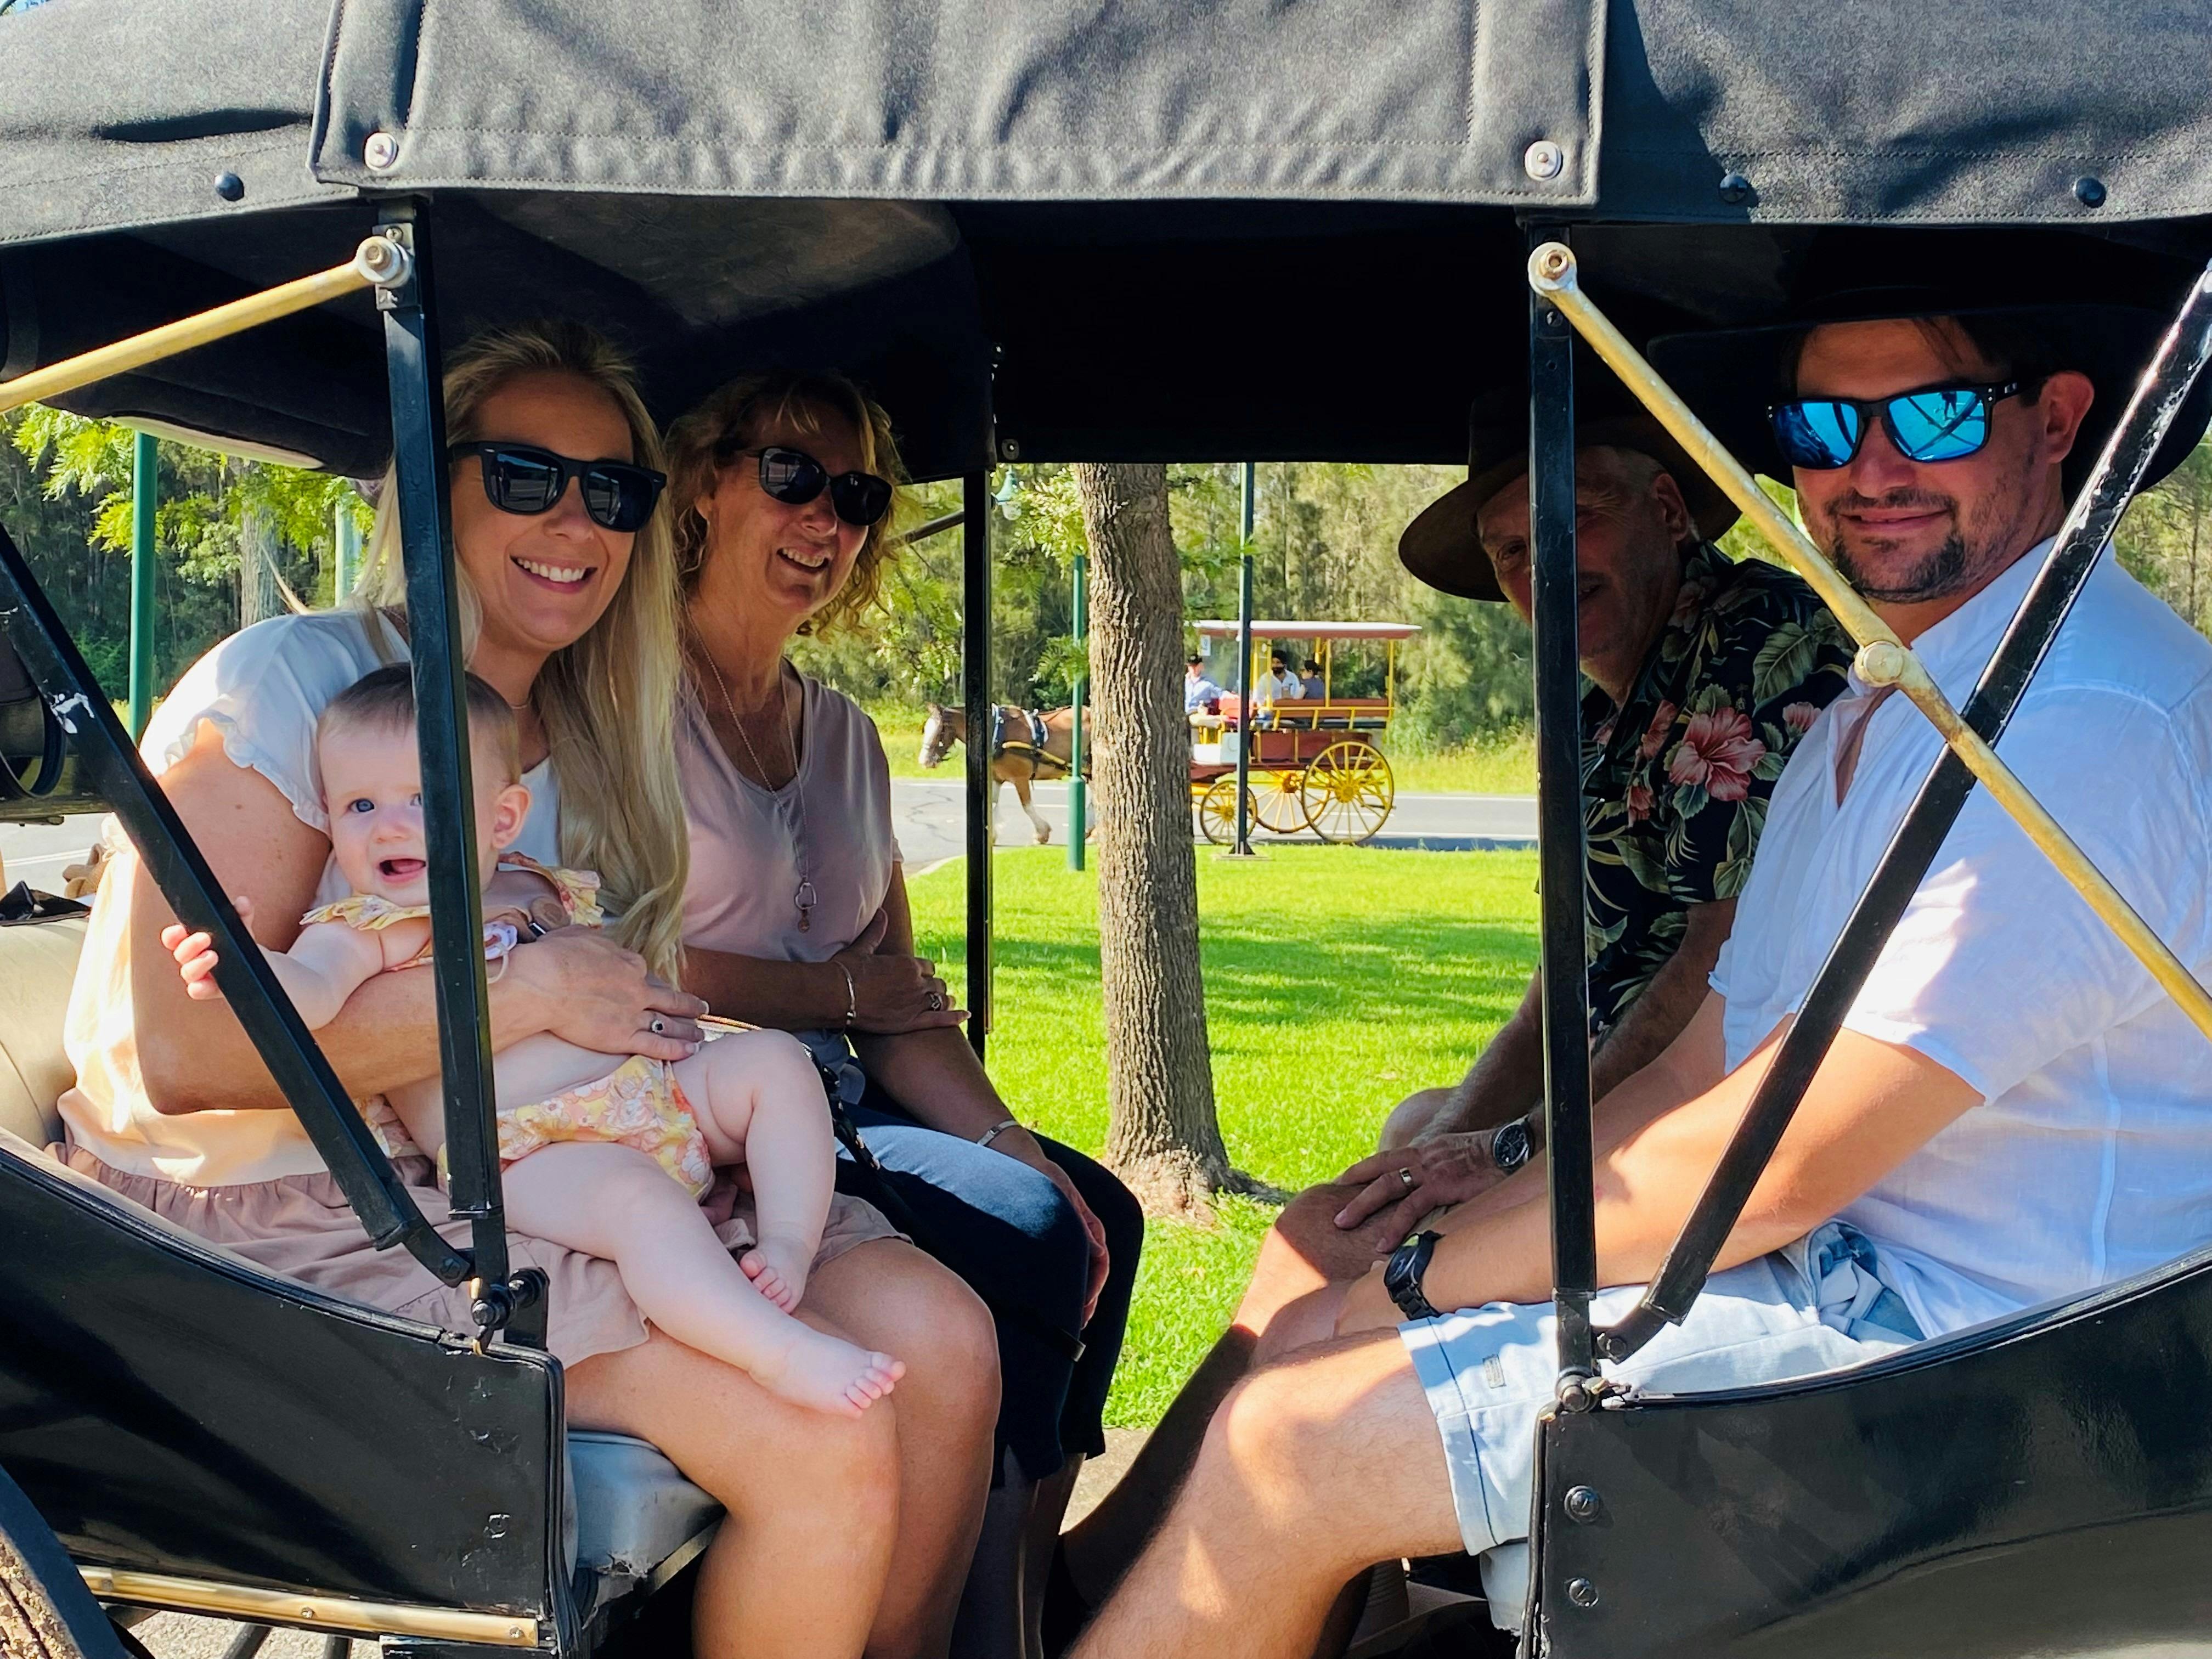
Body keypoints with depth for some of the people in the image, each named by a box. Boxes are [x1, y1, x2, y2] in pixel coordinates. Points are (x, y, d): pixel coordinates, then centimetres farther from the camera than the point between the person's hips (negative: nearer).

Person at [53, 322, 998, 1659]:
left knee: (942, 1341, -10)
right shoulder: (290, 685, -10)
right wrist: (533, 987, -21)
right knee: (827, 1442, -22)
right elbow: (181, 1048, -21)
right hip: (299, 1211, -7)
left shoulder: (585, 743, 14)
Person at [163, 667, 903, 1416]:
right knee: (632, 1193, -35)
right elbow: (310, 992, -20)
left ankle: (788, 1248, -15)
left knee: (772, 1059, -4)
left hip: (657, 1095, 8)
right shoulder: (363, 929, 2)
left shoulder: (551, 894, 19)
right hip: (530, 1151, -8)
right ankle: (786, 1355, -45)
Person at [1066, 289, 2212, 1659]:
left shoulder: (2083, 723, -21)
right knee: (1310, 1332, 10)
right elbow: (1695, 1080, 13)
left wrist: (1429, 1280, -11)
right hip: (1829, 1281, 10)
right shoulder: (1873, 719, 14)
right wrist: (1430, 1255, 1)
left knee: (1294, 1442, -14)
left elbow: (1784, 1160, -22)